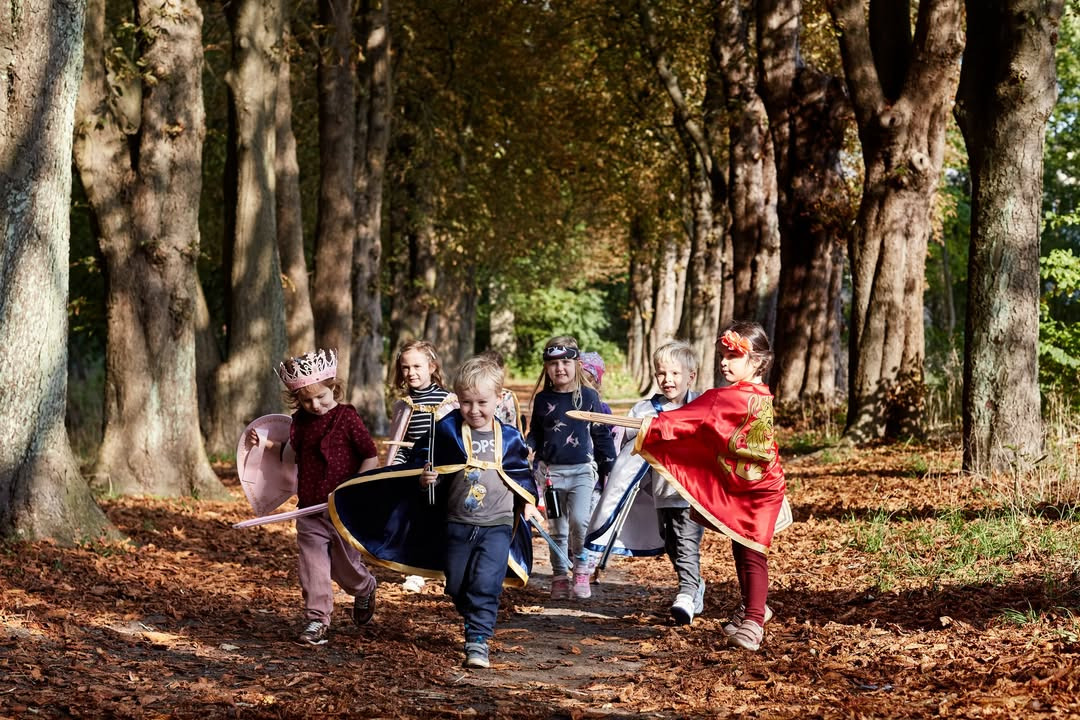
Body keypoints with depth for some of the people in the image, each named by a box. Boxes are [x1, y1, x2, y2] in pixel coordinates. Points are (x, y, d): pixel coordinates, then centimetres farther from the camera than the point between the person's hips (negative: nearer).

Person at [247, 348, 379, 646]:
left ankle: (365, 590, 42)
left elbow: (372, 458, -10)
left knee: (345, 568, 11)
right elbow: (293, 452, 24)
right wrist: (265, 443, 7)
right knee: (313, 568, -2)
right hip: (309, 511, 4)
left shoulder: (347, 417, -11)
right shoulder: (300, 421, 5)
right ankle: (316, 620, 4)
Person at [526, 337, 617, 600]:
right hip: (551, 470, 2)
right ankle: (559, 578, 15)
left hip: (582, 470, -2)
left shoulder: (588, 397, 1)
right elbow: (535, 434, 14)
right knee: (557, 529, 7)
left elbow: (602, 435, 6)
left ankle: (581, 569, 0)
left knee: (579, 520, -19)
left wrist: (609, 468, 6)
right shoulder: (542, 399, 6)